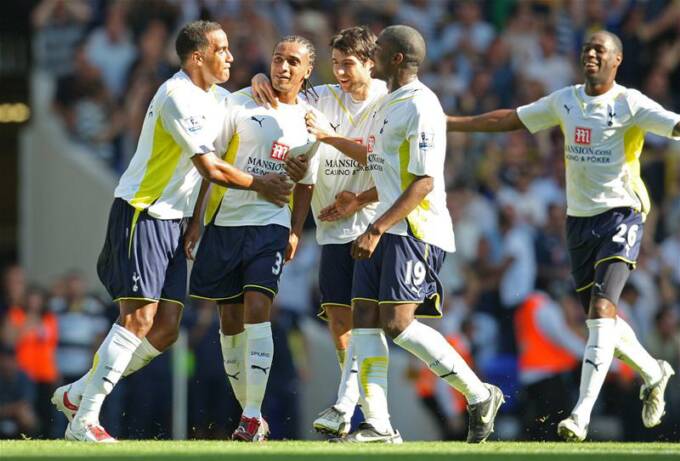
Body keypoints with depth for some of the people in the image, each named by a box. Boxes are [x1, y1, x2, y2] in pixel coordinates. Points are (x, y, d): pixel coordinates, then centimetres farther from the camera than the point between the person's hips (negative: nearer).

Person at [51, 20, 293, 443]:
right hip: (140, 215, -9)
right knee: (139, 317, -16)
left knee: (166, 330, 2)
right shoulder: (178, 97, -16)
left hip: (171, 222, 9)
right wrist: (259, 184, -5)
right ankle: (84, 421, -14)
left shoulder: (214, 98, 13)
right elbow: (210, 168, -17)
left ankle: (77, 394, 12)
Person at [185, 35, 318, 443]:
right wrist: (195, 220, -2)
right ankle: (249, 413, 16)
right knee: (231, 319, 4)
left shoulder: (309, 120, 6)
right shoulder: (240, 103, 0)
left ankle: (253, 416, -16)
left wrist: (296, 232, 4)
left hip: (270, 225, -1)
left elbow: (305, 183, 15)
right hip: (224, 221, 1)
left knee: (257, 309, -17)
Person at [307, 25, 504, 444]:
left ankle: (479, 396, -6)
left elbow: (424, 181, -19)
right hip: (386, 231, 10)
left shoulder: (420, 107, -14)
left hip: (417, 230, -10)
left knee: (398, 322, -17)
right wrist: (327, 136, 37)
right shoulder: (388, 103, 17)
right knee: (364, 319, 0)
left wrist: (377, 229, -22)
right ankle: (378, 426, -2)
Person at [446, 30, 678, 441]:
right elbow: (507, 119, 20)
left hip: (621, 215, -6)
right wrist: (446, 123, 21)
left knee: (602, 309, -19)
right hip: (579, 219, 6)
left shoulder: (630, 104, -8)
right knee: (601, 318, 12)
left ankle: (582, 414, -24)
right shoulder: (565, 101, 10)